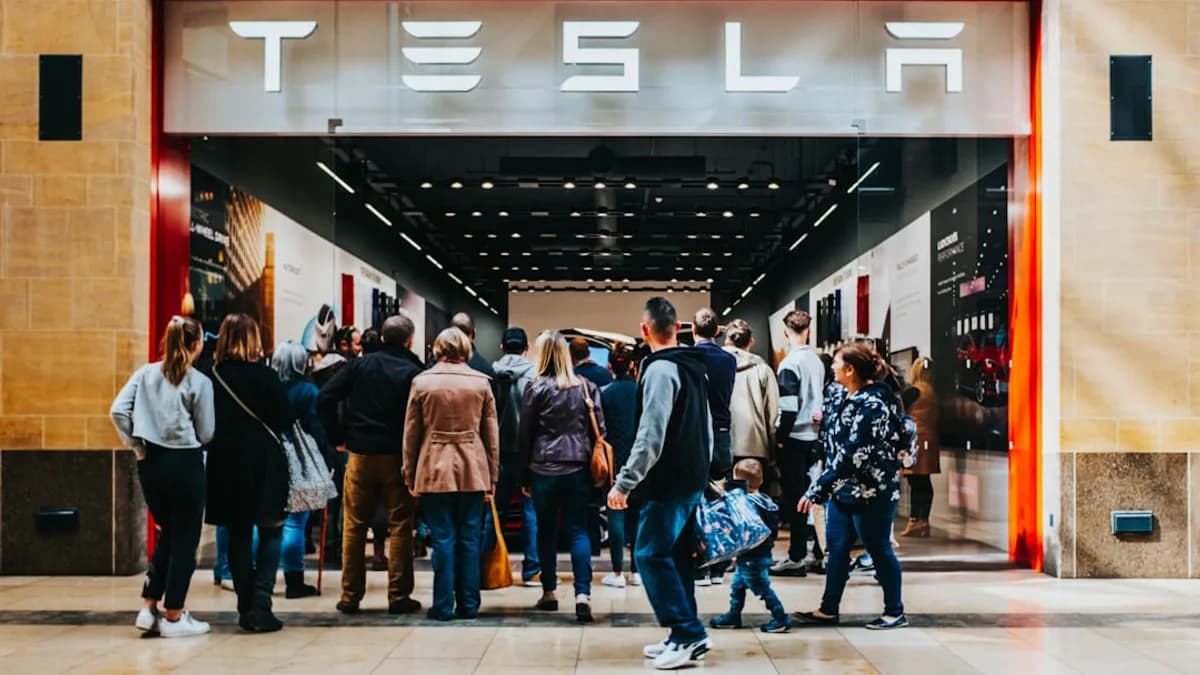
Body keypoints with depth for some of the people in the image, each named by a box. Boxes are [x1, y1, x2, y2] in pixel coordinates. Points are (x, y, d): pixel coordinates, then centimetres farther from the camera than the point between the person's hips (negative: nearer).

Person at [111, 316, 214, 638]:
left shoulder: (145, 373, 4)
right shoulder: (199, 382, -8)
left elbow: (118, 411, -6)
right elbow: (206, 433, -5)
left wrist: (136, 446, 2)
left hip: (151, 463, 5)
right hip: (186, 463, -5)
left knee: (166, 534, 20)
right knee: (185, 539, 6)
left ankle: (148, 609, 16)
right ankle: (173, 617, 10)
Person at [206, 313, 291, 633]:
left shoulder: (213, 377, -3)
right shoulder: (265, 376, -11)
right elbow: (286, 419, -5)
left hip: (226, 465, 3)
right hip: (263, 465, -3)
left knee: (238, 535, 11)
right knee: (271, 532, 8)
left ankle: (246, 608, 13)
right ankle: (261, 603, -4)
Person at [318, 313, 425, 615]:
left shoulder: (360, 365, 2)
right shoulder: (413, 372, -6)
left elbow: (325, 399, -3)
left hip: (361, 454, 3)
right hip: (398, 457, -2)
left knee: (354, 526, 10)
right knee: (400, 527, 5)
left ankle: (350, 596, 13)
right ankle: (399, 597, 6)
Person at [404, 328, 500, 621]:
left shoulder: (422, 382, -1)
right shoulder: (481, 382, 3)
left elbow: (411, 433, 2)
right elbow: (492, 434, 5)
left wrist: (410, 476, 9)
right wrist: (492, 477, 10)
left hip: (435, 469, -1)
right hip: (473, 470, 1)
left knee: (443, 539, 2)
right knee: (470, 539, 7)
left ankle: (443, 605, 5)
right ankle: (469, 605, 11)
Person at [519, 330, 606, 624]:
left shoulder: (537, 388, -2)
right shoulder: (586, 387, 5)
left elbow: (525, 434, 0)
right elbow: (599, 428, 5)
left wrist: (523, 476, 7)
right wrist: (593, 464, 10)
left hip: (544, 467, -2)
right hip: (578, 467, 2)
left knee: (546, 530, 11)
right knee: (578, 529, 2)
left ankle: (549, 592, 18)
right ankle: (582, 594, -12)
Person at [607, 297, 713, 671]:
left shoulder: (660, 370, -16)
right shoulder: (693, 367, 12)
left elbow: (650, 436, -23)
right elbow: (705, 427, 18)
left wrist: (624, 482, -20)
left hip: (669, 482, -9)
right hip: (692, 478, 9)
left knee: (651, 554, -7)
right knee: (678, 555, 12)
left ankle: (689, 634, -8)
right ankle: (685, 636, 14)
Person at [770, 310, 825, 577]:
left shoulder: (790, 363, -14)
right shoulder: (817, 361, 7)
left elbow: (788, 405, -17)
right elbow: (821, 398, 13)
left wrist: (781, 438, -11)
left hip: (794, 437, -7)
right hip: (813, 436, 7)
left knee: (794, 496, -3)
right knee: (807, 493, 15)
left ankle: (797, 557, 0)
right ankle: (810, 548, 21)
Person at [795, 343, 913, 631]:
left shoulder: (871, 405, -22)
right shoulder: (850, 399, 7)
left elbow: (850, 457, -27)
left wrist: (816, 491, -27)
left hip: (871, 492, -9)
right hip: (843, 490, 9)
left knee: (880, 550, 4)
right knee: (837, 549, 11)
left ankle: (895, 612, 18)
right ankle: (828, 610, 20)